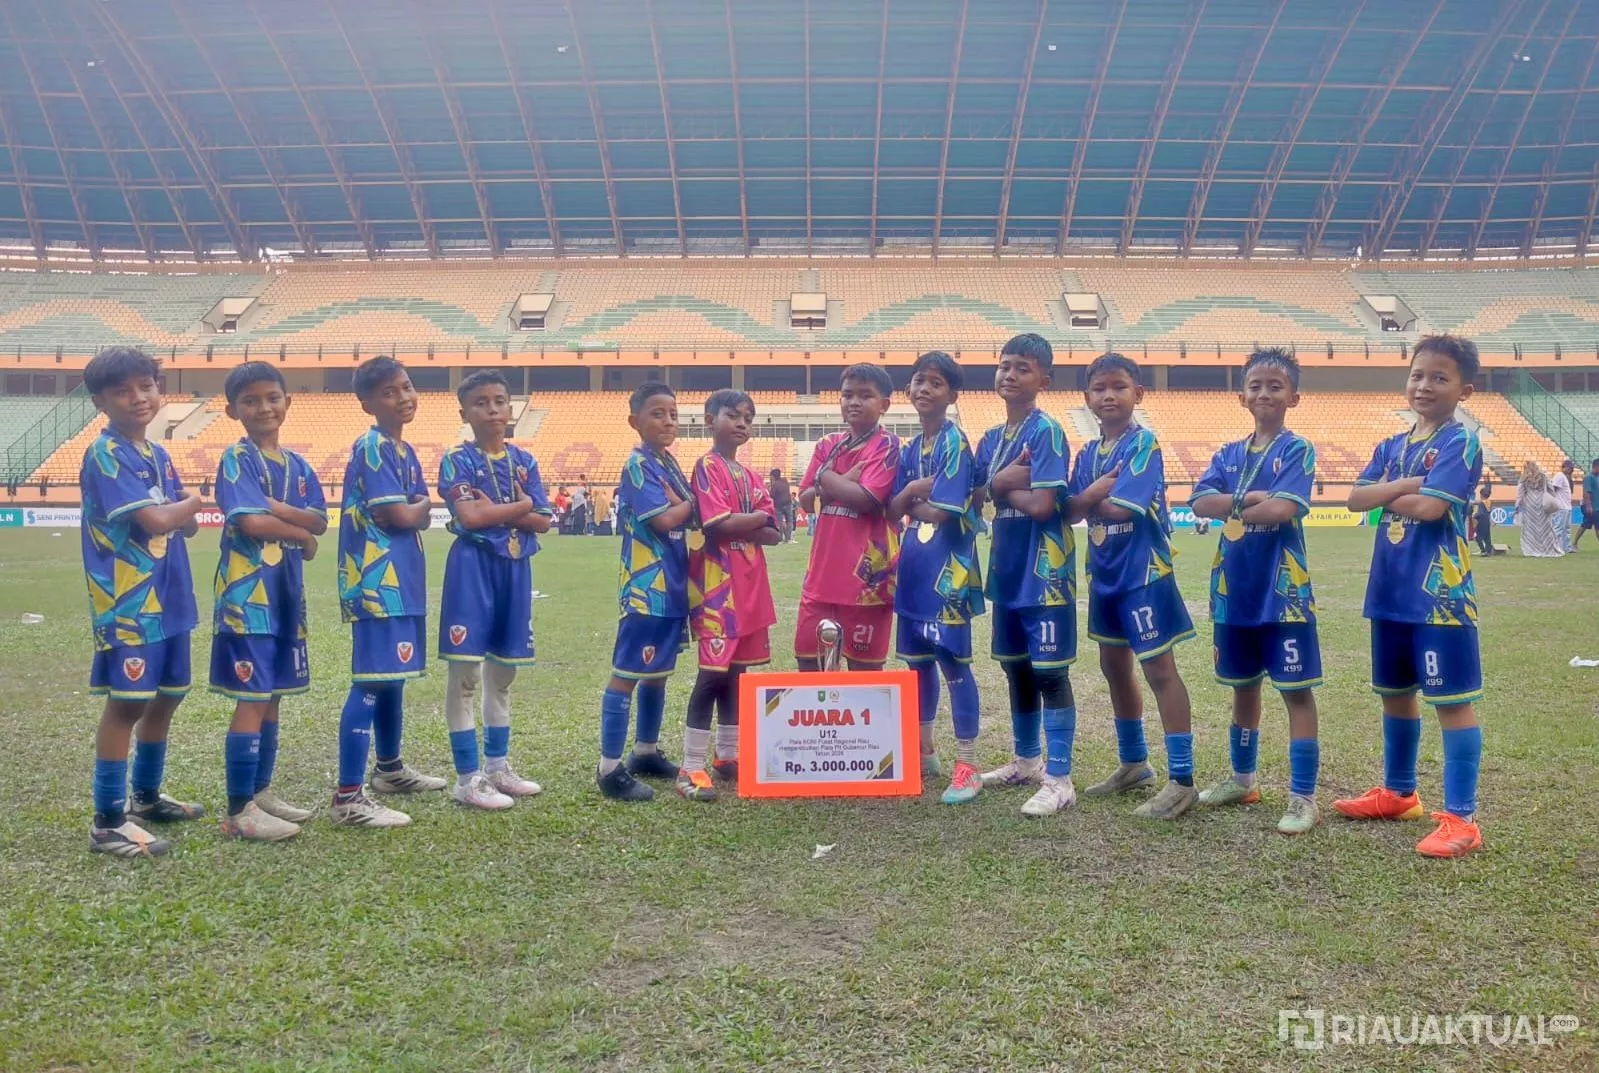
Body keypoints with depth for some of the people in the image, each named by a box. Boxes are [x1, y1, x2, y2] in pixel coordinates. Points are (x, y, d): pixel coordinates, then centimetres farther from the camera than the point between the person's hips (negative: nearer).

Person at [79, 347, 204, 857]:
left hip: (169, 597, 9)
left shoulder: (159, 456, 13)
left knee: (167, 695, 17)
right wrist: (193, 502, -3)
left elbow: (186, 525, 12)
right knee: (126, 702, -4)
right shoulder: (105, 456, -14)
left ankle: (146, 796, 34)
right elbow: (153, 520, -22)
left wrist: (176, 512, -10)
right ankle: (107, 822, 5)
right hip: (128, 601, -9)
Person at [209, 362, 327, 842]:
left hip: (286, 591, 8)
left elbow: (320, 521, 3)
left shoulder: (297, 464, 13)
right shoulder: (237, 459, -8)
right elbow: (252, 523, -20)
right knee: (252, 699, -6)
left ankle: (261, 792, 25)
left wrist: (275, 507, -14)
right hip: (247, 593, -7)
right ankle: (239, 811, 1)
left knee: (273, 697, 13)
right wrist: (302, 535, -5)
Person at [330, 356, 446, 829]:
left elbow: (421, 516, 14)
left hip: (401, 578, 10)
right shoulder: (371, 448, -12)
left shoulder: (405, 450, 16)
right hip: (375, 579, -10)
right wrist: (421, 508, 2)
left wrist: (414, 510, -7)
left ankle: (390, 769, 36)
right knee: (372, 682, -11)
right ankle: (347, 797, -8)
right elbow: (398, 515, -18)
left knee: (393, 676, 20)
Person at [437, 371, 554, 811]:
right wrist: (521, 504, -9)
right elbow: (469, 516, -20)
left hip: (515, 568, 6)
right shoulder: (457, 459, -5)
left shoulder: (525, 461, 9)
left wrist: (495, 510, -11)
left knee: (503, 671, 13)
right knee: (464, 673, -4)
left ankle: (497, 765, 25)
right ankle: (468, 778, 4)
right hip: (473, 567, -5)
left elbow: (543, 521, 1)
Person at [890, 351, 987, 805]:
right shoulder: (910, 449, 13)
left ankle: (968, 766, 3)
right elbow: (893, 510, 10)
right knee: (918, 661, 15)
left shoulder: (956, 442, -11)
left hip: (947, 568, -8)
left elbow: (941, 511, -18)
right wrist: (914, 490, -9)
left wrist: (912, 503, -1)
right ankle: (923, 752, 29)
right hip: (913, 567, 8)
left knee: (954, 663, -4)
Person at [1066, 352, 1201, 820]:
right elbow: (1070, 510, 2)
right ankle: (1133, 763, 32)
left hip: (1143, 570, -8)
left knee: (1159, 668, -7)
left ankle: (1182, 781, -1)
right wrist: (1092, 494, -17)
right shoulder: (1089, 453, 9)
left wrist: (1092, 497, -7)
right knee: (1114, 666, 16)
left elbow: (1120, 508, -23)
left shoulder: (1143, 443, -13)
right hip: (1105, 573, 8)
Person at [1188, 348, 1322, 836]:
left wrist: (1231, 507, -7)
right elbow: (1200, 502, -6)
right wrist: (1250, 499, -17)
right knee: (1243, 686, 17)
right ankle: (1242, 779, 32)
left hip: (1282, 590, -6)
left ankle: (1303, 798, 6)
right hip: (1234, 589, 6)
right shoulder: (1229, 454, 9)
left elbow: (1281, 510, -20)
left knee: (1296, 690, 0)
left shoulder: (1297, 450, -6)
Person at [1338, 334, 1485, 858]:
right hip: (1390, 591, 8)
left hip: (1438, 593, -8)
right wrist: (1406, 485, -15)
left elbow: (1430, 507, -21)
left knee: (1452, 700, -3)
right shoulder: (1391, 447, 13)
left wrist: (1387, 495, -3)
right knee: (1395, 693, 18)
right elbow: (1356, 498, 0)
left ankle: (1461, 818, 2)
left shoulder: (1460, 442, -9)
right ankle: (1398, 792, 34)